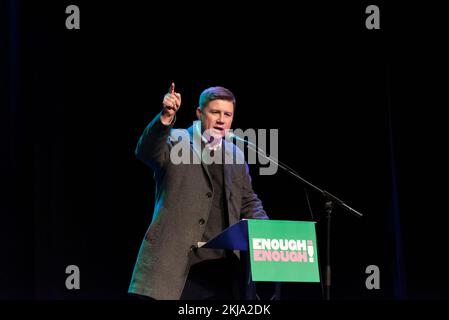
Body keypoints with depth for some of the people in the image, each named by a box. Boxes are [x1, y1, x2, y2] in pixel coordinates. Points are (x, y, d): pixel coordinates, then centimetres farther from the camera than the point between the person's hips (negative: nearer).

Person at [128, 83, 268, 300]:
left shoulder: (236, 155, 18)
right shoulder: (174, 141, 2)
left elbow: (248, 202, 24)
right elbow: (146, 152, -18)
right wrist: (165, 118, -35)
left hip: (222, 265, 5)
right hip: (175, 263, -5)